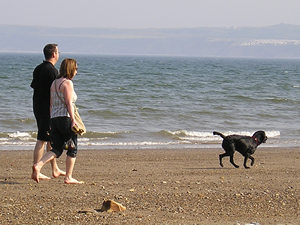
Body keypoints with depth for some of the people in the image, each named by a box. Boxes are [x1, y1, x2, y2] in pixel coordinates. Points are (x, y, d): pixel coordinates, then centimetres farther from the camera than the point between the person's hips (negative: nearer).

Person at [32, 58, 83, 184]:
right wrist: (73, 120, -18)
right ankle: (68, 177, 5)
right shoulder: (67, 83, -8)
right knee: (72, 149, 4)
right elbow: (69, 103, -16)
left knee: (56, 150, 6)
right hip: (65, 117, -8)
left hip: (54, 118, 8)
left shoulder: (54, 83, 17)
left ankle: (38, 166, -15)